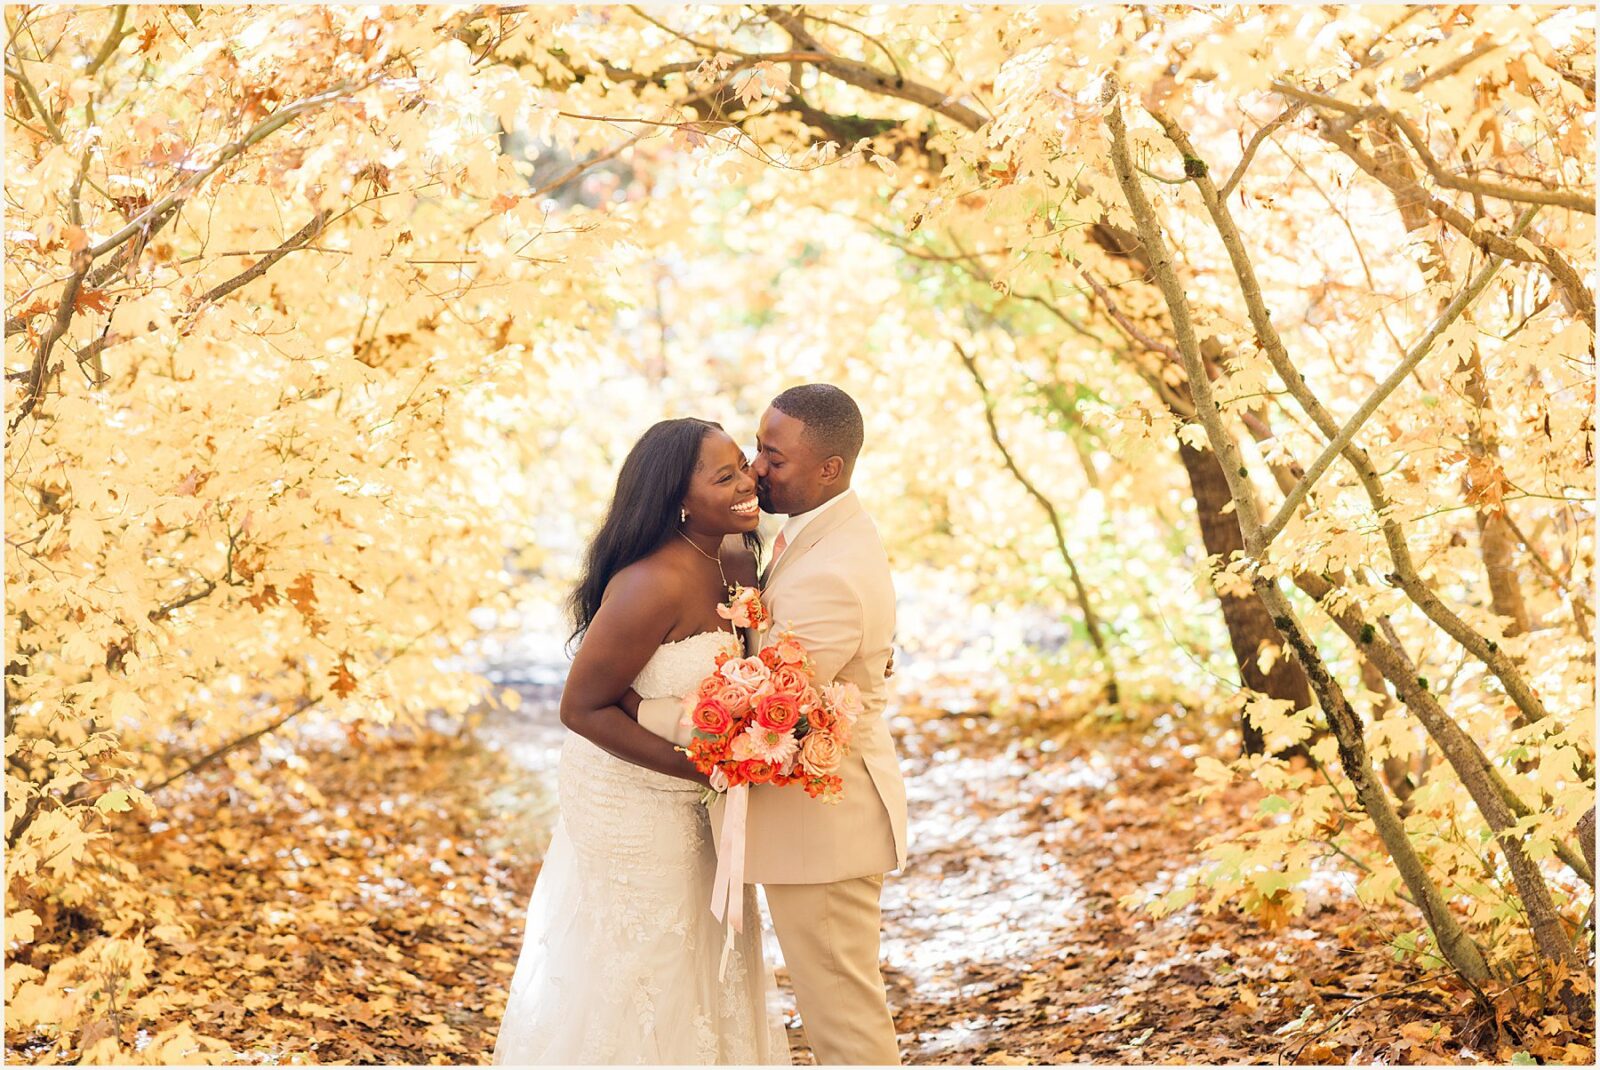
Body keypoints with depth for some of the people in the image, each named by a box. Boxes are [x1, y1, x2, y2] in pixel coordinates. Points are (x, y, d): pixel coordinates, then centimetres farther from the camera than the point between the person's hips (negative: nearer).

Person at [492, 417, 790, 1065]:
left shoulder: (739, 562, -7)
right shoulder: (653, 585, -31)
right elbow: (581, 708, -24)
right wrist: (698, 766, -26)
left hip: (694, 806, 8)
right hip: (631, 802, -8)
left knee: (705, 959, 24)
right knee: (631, 972, 13)